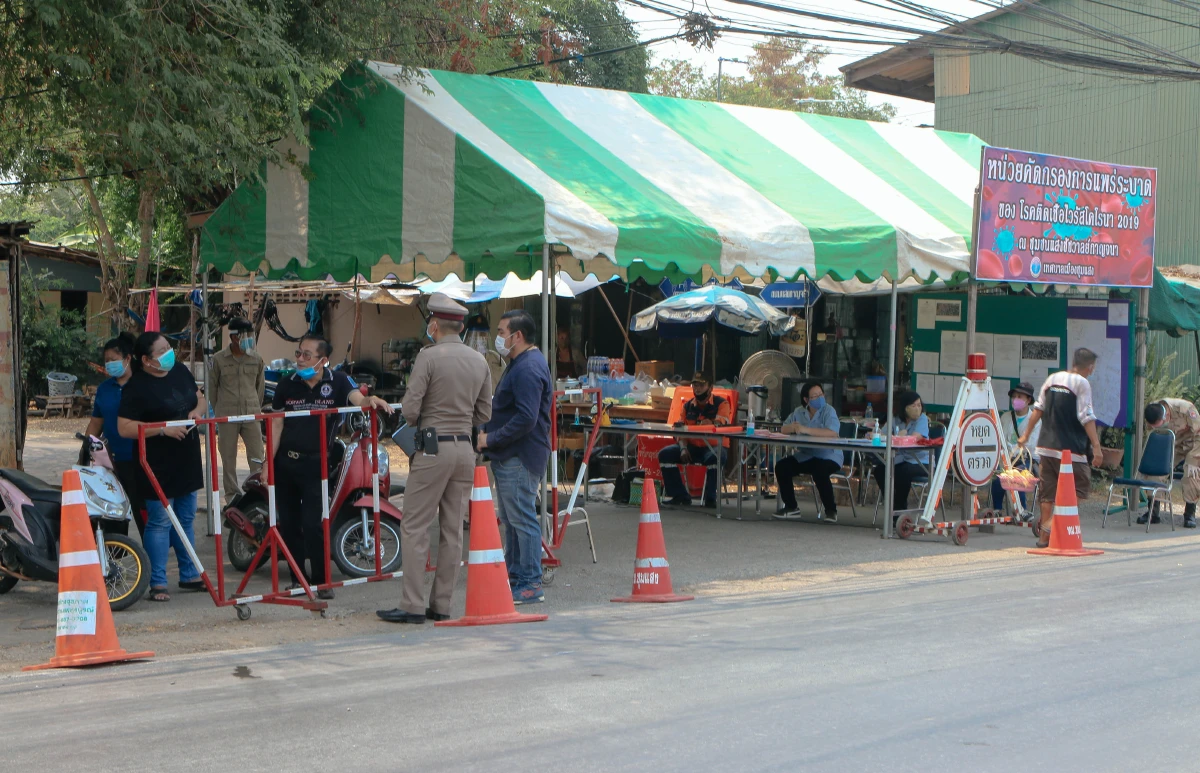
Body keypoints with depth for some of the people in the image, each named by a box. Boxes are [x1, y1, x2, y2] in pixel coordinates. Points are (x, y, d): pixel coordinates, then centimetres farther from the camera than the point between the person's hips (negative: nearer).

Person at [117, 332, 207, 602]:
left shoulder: (180, 371, 7)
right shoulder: (136, 387, -15)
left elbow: (201, 399, 20)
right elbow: (124, 428, -19)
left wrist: (198, 411, -3)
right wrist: (163, 429, -24)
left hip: (187, 463, 7)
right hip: (158, 467, -7)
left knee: (185, 519, 16)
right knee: (160, 522, -3)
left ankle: (190, 575, 27)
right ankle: (157, 584, 4)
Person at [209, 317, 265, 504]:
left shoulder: (256, 359, 6)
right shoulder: (219, 359, -2)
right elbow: (212, 386, 6)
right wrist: (219, 410, 8)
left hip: (251, 415, 2)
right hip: (227, 416, -2)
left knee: (258, 455, -1)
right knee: (228, 457, 4)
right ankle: (231, 494, 14)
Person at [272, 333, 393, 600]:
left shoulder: (337, 381, -1)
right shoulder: (286, 385, 6)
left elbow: (358, 399, -15)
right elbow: (277, 425, 9)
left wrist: (371, 401, -39)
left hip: (315, 463, -3)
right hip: (285, 462, 4)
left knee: (313, 525, -11)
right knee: (289, 524, 7)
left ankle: (321, 580, 2)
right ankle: (298, 578, 19)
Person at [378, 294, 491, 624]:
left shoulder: (429, 356, -10)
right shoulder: (480, 361, 9)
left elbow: (410, 408, -12)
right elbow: (484, 414, 14)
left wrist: (420, 424, 8)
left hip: (433, 449, -6)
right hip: (465, 449, 6)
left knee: (415, 528, -1)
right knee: (452, 530, 9)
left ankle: (412, 606, -3)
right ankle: (441, 605, 12)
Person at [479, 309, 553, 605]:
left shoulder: (528, 369, -19)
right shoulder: (520, 364, 18)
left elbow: (526, 419, -26)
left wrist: (491, 438, -20)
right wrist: (490, 438, 15)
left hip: (520, 458, -11)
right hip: (509, 456, 11)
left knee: (522, 519, -8)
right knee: (510, 519, 17)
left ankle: (531, 585, -4)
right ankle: (514, 575, 25)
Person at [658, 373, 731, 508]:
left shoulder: (721, 403, -2)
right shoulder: (688, 406, 12)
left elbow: (721, 424, -20)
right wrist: (683, 448, -9)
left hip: (713, 446, -5)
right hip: (692, 447, 5)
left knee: (715, 457, -40)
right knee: (665, 454, -14)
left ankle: (710, 498, -23)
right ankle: (679, 495, -9)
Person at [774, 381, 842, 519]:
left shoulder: (828, 411, -9)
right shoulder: (799, 412, 9)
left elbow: (833, 433, -26)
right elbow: (783, 429, 8)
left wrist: (806, 430, -29)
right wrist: (793, 427, -16)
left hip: (828, 456, -6)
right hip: (805, 456, 6)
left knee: (819, 471, -35)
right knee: (781, 467, -11)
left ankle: (831, 509, -15)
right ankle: (791, 507, 4)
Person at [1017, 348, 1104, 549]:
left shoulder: (1052, 378, 10)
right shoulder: (1082, 383, -8)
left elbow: (1038, 409, 15)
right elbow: (1086, 418, -14)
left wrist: (1026, 435, 23)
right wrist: (1096, 447, -14)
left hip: (1046, 445, 7)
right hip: (1070, 449, -6)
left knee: (1048, 490, 11)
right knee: (1080, 487, 5)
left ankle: (1045, 536, 13)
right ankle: (1051, 523, -9)